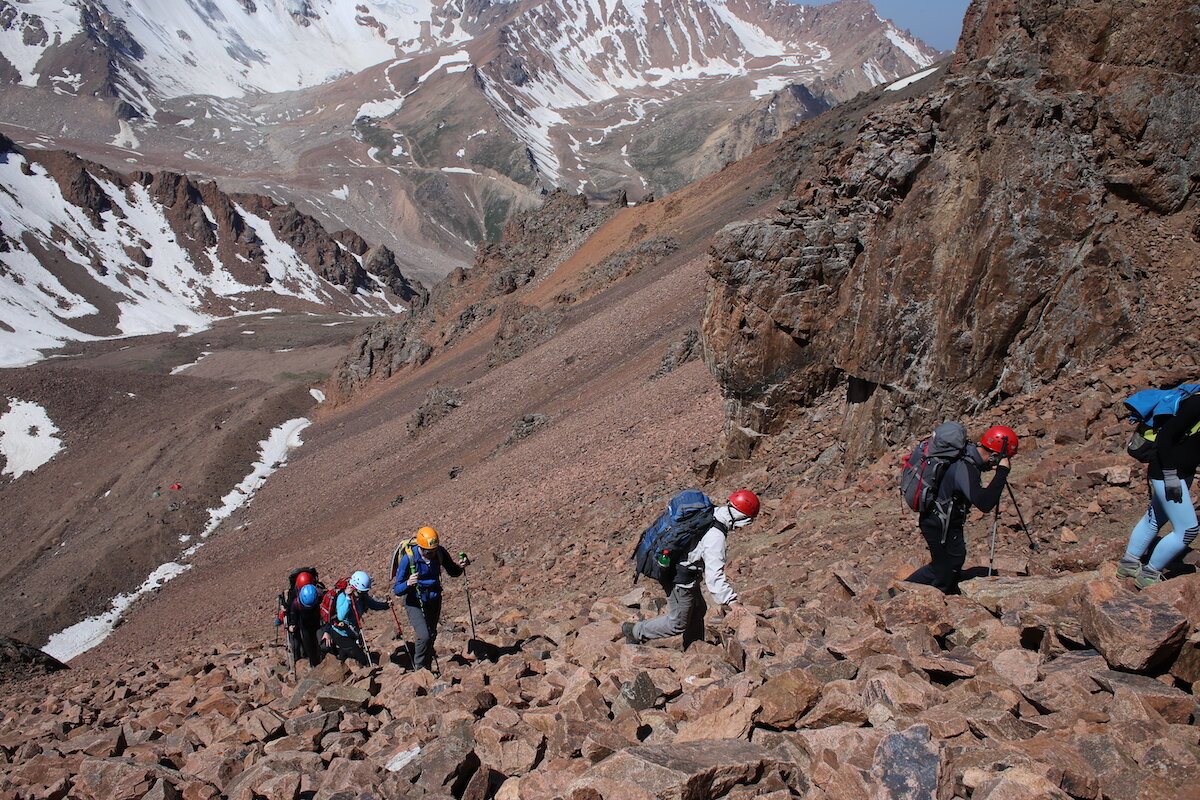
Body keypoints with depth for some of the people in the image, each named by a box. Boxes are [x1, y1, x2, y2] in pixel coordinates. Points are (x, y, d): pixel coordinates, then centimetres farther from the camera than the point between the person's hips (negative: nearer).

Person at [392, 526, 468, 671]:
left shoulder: (440, 552, -16)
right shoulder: (408, 558, -28)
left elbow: (453, 572, 2)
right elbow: (397, 590, -24)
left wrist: (460, 566, -21)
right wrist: (408, 583, -46)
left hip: (434, 599, 5)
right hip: (414, 601, -4)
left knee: (431, 635, 16)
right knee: (424, 636, -18)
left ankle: (427, 668, 38)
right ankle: (419, 669, 6)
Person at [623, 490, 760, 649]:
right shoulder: (716, 537, -30)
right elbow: (714, 576, -31)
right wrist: (731, 601, -27)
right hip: (680, 580, -10)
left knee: (698, 610, 23)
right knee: (678, 623, 8)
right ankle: (635, 632, 20)